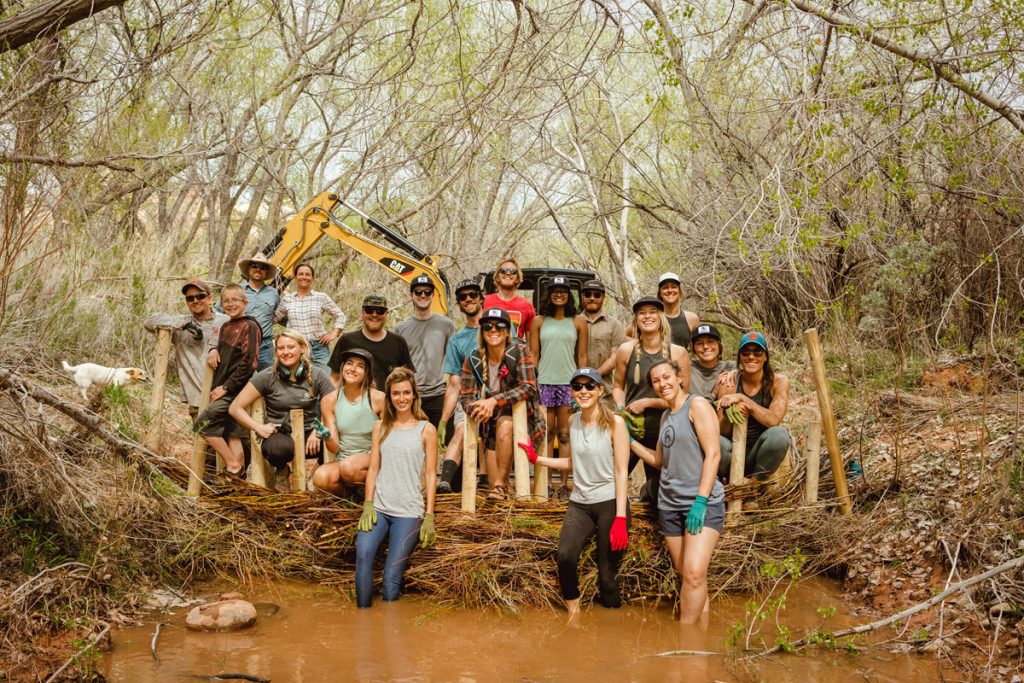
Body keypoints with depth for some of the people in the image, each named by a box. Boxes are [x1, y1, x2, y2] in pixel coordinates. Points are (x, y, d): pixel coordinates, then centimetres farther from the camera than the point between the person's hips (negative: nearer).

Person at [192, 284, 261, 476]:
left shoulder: (249, 326, -8)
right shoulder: (225, 327, 17)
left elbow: (249, 362, -15)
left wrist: (226, 387, -15)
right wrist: (213, 350, 1)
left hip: (236, 389, -8)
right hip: (223, 389, 8)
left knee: (203, 423, -14)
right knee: (232, 435, 6)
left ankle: (233, 465, -7)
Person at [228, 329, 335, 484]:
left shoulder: (317, 375, 0)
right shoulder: (267, 377, -3)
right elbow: (235, 408, -2)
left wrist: (319, 431, -19)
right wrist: (259, 427, -15)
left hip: (308, 433, 1)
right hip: (279, 434, -1)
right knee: (279, 448, -38)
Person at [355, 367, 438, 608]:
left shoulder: (426, 430, 3)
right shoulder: (381, 427, 12)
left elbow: (430, 474, 1)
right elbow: (373, 468, 10)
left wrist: (429, 517, -5)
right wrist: (368, 504, -2)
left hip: (409, 513, -2)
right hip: (379, 507, 2)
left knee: (392, 576, -8)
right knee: (363, 554, -24)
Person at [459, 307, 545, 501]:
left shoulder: (520, 351, -12)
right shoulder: (473, 360, -3)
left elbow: (528, 387, -22)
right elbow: (466, 397, -5)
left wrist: (494, 401, -31)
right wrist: (478, 408, -30)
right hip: (490, 422, 4)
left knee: (504, 425, -34)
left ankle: (501, 485, -28)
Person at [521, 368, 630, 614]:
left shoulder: (614, 422, -7)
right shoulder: (574, 421, 8)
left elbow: (621, 471, -9)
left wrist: (620, 518, -15)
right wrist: (536, 459, 11)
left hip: (609, 502, -3)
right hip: (580, 502, 4)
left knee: (607, 573, -3)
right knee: (565, 556, -21)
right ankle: (573, 614, -3)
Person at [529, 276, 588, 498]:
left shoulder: (578, 322, 9)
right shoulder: (539, 322, 10)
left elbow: (582, 357, 8)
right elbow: (533, 355, 8)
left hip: (568, 382, -1)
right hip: (544, 382, 1)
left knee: (565, 435, -1)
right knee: (546, 434, 2)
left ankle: (564, 484, 1)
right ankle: (546, 482, 6)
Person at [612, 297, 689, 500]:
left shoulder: (677, 353, -5)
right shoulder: (626, 350, -1)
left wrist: (647, 402, -13)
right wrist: (620, 408, -7)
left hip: (662, 432, 0)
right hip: (629, 428, 0)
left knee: (658, 490, 11)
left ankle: (647, 493, 42)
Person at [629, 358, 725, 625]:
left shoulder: (697, 405, -6)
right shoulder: (666, 416, 17)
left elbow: (713, 454, -12)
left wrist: (700, 501, -19)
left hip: (703, 502, -7)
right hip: (670, 503, 7)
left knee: (695, 573, -20)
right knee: (686, 576, 5)